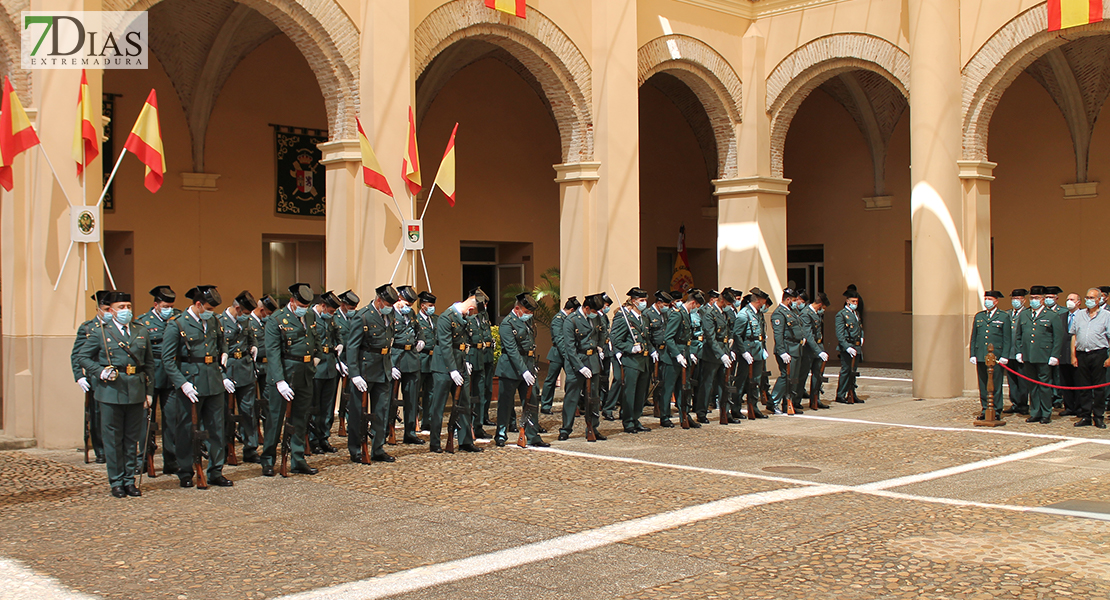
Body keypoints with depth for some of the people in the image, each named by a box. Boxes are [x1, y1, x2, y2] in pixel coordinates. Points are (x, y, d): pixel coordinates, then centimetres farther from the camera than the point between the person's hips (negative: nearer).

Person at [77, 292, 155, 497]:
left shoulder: (141, 331, 11)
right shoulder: (99, 331, 0)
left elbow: (149, 362, 14)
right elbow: (82, 357, 3)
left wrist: (149, 391, 8)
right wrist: (100, 372, -13)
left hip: (136, 392, 3)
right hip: (111, 391, -3)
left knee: (133, 438, 9)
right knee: (113, 438, 3)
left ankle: (130, 480, 18)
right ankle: (116, 482, 12)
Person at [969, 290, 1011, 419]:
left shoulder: (1004, 317, 3)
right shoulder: (978, 316, 14)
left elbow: (1007, 339, 0)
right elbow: (973, 337, 14)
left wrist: (1004, 356, -8)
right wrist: (972, 354, 6)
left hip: (996, 356, -4)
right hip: (981, 356, 4)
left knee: (996, 384, -1)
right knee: (983, 384, 6)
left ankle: (996, 410, 6)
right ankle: (985, 409, 13)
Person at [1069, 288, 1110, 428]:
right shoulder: (1079, 315, 13)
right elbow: (1074, 336, 13)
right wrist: (1073, 355, 5)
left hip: (1098, 354, -3)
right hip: (1081, 354, 3)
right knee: (1083, 387, 6)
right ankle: (1085, 416, 12)